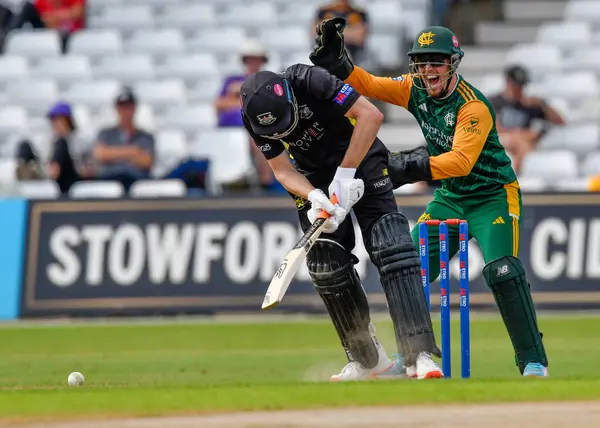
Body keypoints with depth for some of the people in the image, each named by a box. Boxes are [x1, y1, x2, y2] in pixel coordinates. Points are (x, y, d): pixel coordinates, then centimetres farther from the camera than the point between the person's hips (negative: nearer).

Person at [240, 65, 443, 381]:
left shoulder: (310, 81, -32)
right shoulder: (253, 117, -18)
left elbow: (370, 115, -35)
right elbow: (282, 169, -12)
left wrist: (345, 175, -33)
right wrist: (313, 196, -32)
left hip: (360, 159, -4)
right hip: (313, 179, 4)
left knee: (390, 249, -18)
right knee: (326, 267, -4)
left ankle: (420, 355, -23)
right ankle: (367, 360, 12)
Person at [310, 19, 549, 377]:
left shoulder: (474, 106, -26)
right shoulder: (415, 90, -5)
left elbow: (462, 160, -38)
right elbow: (367, 85, -2)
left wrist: (417, 167, -51)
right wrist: (335, 58, -18)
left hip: (494, 197, -7)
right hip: (450, 198, 7)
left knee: (503, 272, -25)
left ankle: (534, 361, -16)